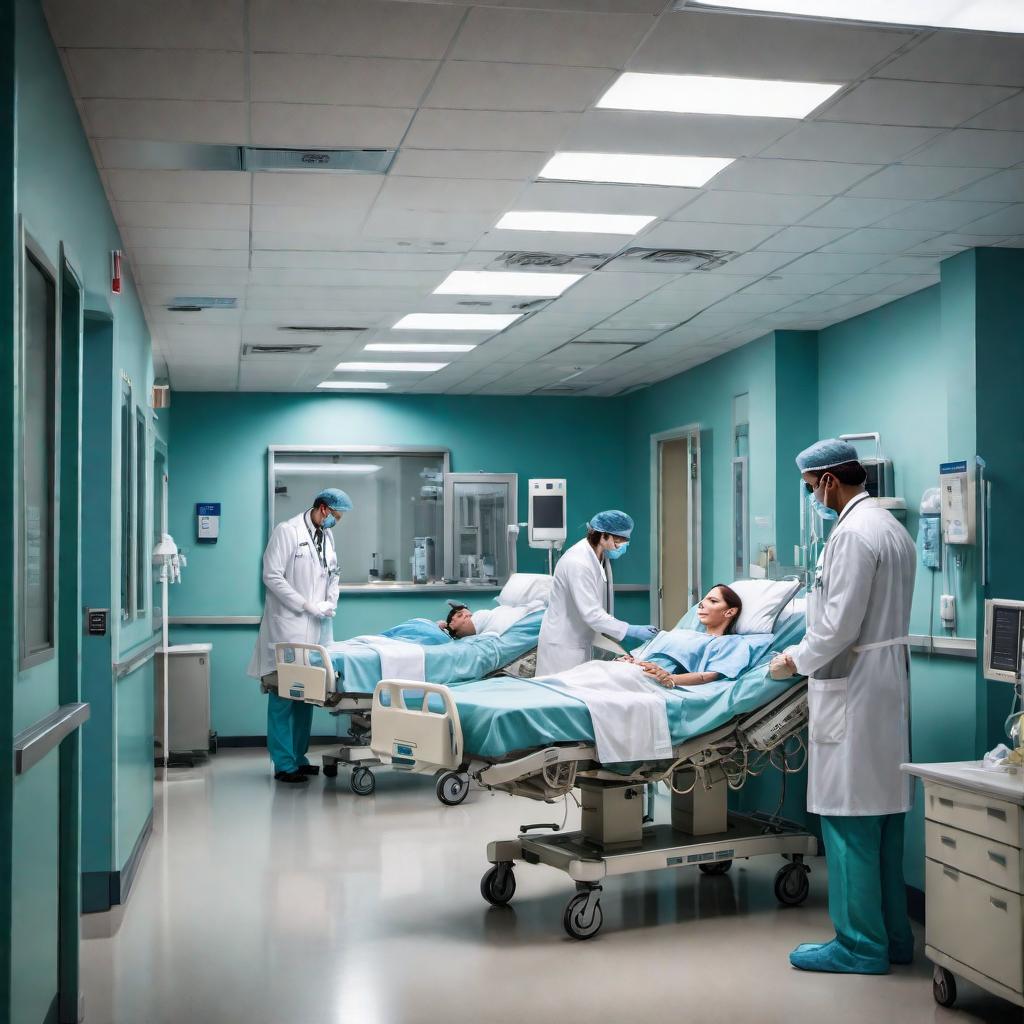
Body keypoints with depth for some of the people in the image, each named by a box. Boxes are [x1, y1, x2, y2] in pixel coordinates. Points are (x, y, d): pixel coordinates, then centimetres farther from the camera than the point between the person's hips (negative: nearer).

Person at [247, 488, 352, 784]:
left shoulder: (326, 536, 15)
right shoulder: (287, 531, -7)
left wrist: (330, 604, 7)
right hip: (288, 626, -7)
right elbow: (272, 576, -13)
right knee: (283, 694, -4)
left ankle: (299, 757, 17)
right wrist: (307, 606, -13)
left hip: (315, 627, 7)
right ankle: (284, 764, -1)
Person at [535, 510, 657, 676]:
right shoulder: (578, 563, -25)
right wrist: (631, 631, -24)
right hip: (562, 646, -8)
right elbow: (591, 614, -27)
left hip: (581, 642, 8)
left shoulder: (600, 556, 2)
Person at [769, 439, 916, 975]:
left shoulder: (851, 533, -16)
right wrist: (811, 651, 20)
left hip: (855, 689, -10)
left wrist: (796, 660, -4)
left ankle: (860, 945, 2)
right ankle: (891, 935, 21)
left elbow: (840, 624, -19)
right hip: (889, 685, 10)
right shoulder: (892, 528, 15)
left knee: (850, 820, -4)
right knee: (883, 817, 13)